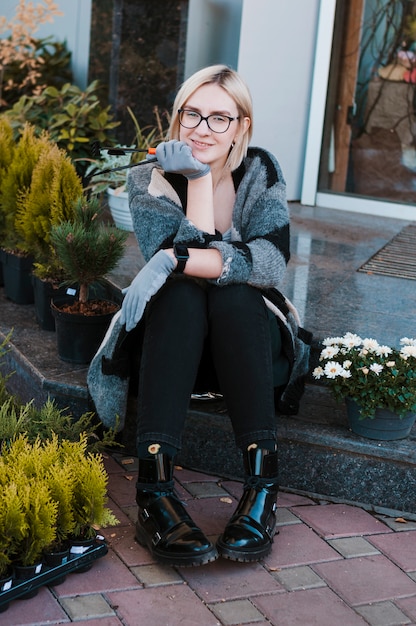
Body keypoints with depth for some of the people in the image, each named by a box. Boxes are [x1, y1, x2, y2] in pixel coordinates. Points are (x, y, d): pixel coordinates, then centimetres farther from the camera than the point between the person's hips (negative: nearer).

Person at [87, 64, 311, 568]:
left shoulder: (260, 172, -6)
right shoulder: (150, 180, -6)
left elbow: (272, 262, -23)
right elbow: (193, 252, -20)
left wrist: (175, 258, -32)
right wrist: (199, 179, -23)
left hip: (248, 339, 0)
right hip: (171, 341, 0)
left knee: (233, 295, -32)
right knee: (181, 293, -32)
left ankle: (262, 481, -37)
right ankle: (155, 487, -43)